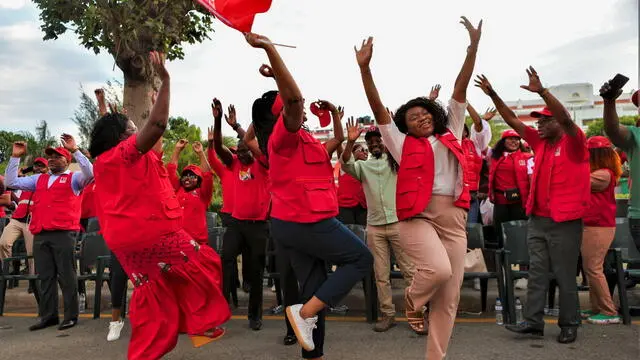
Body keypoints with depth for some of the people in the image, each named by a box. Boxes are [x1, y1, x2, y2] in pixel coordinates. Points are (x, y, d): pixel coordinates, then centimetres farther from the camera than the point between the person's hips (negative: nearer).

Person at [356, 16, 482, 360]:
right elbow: (378, 109, 3)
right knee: (439, 269, -28)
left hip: (454, 218, 4)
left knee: (449, 296, 3)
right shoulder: (403, 144, 10)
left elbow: (460, 90, 15)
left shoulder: (450, 135, 17)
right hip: (418, 216, -3)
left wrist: (473, 47, 12)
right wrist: (364, 67, -5)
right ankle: (413, 299, 7)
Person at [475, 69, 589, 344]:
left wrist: (542, 91, -33)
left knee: (565, 276, 5)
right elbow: (512, 120, 9)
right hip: (537, 220, 6)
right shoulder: (540, 143, 10)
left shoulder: (574, 143, -6)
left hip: (565, 222, -6)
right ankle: (534, 321, 11)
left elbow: (565, 118, -25)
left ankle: (569, 324, 19)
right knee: (537, 273, 6)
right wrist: (492, 95, 3)